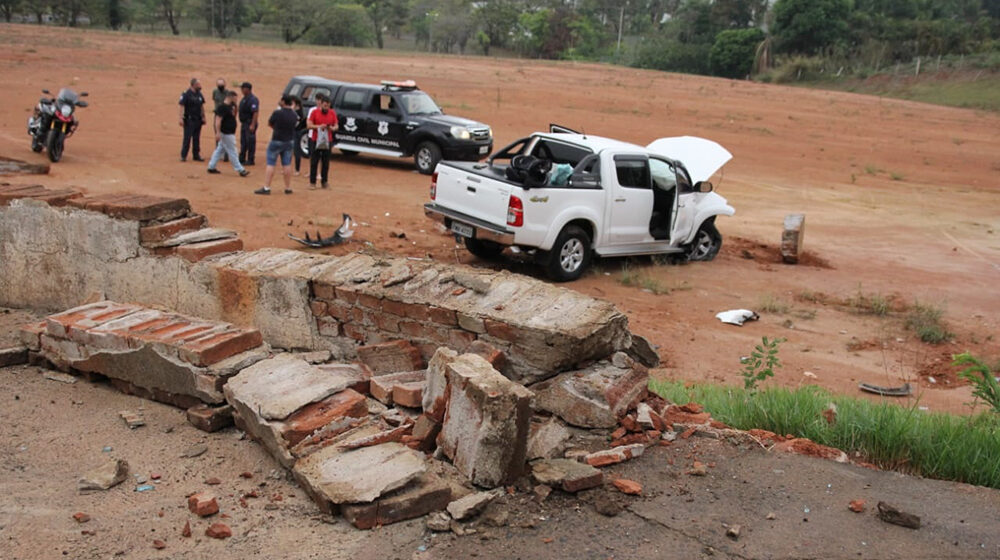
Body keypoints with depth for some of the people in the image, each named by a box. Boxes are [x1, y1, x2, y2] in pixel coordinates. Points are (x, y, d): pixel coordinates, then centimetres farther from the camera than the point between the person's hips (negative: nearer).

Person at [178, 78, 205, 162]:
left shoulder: (199, 94, 9)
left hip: (198, 120, 6)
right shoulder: (186, 94, -11)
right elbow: (181, 106, -13)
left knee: (196, 138, 10)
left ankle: (196, 155, 17)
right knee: (187, 138, -4)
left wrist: (203, 117, 15)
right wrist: (180, 119, -18)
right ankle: (183, 156, 2)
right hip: (189, 120, -6)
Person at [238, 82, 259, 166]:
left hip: (250, 124, -10)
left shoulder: (253, 100, -18)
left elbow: (256, 112, -25)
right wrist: (241, 122, 21)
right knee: (243, 142, 16)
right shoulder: (244, 99, 14)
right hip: (243, 123, 10)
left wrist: (253, 125, -28)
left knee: (250, 142, -4)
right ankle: (242, 159, 24)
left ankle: (250, 160, 2)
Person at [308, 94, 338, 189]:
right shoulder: (314, 112, -2)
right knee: (314, 161, 0)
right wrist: (318, 126, -20)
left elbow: (336, 126, 9)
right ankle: (312, 182, 5)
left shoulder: (332, 113, 5)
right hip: (315, 139, -2)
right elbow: (309, 125, -4)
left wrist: (332, 128, -14)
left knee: (326, 162, 4)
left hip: (327, 140, 2)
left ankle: (324, 181, 12)